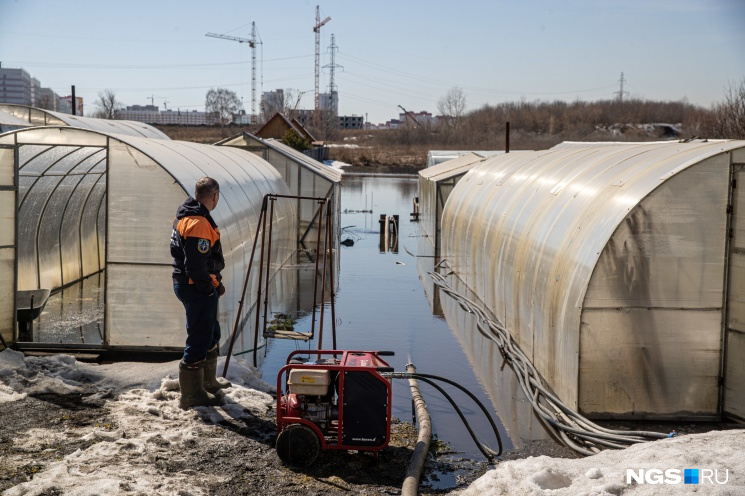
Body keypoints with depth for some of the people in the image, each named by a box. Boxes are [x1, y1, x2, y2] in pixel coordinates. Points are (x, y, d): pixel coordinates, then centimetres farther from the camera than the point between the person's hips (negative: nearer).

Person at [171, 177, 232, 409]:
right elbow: (196, 268, -27)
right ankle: (191, 395, 7)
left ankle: (208, 381, 39)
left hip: (184, 283, 11)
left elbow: (176, 249, 20)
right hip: (197, 288, -11)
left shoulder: (184, 217, 10)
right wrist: (213, 288, -12)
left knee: (211, 334, 24)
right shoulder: (199, 224, -24)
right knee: (199, 340, -2)